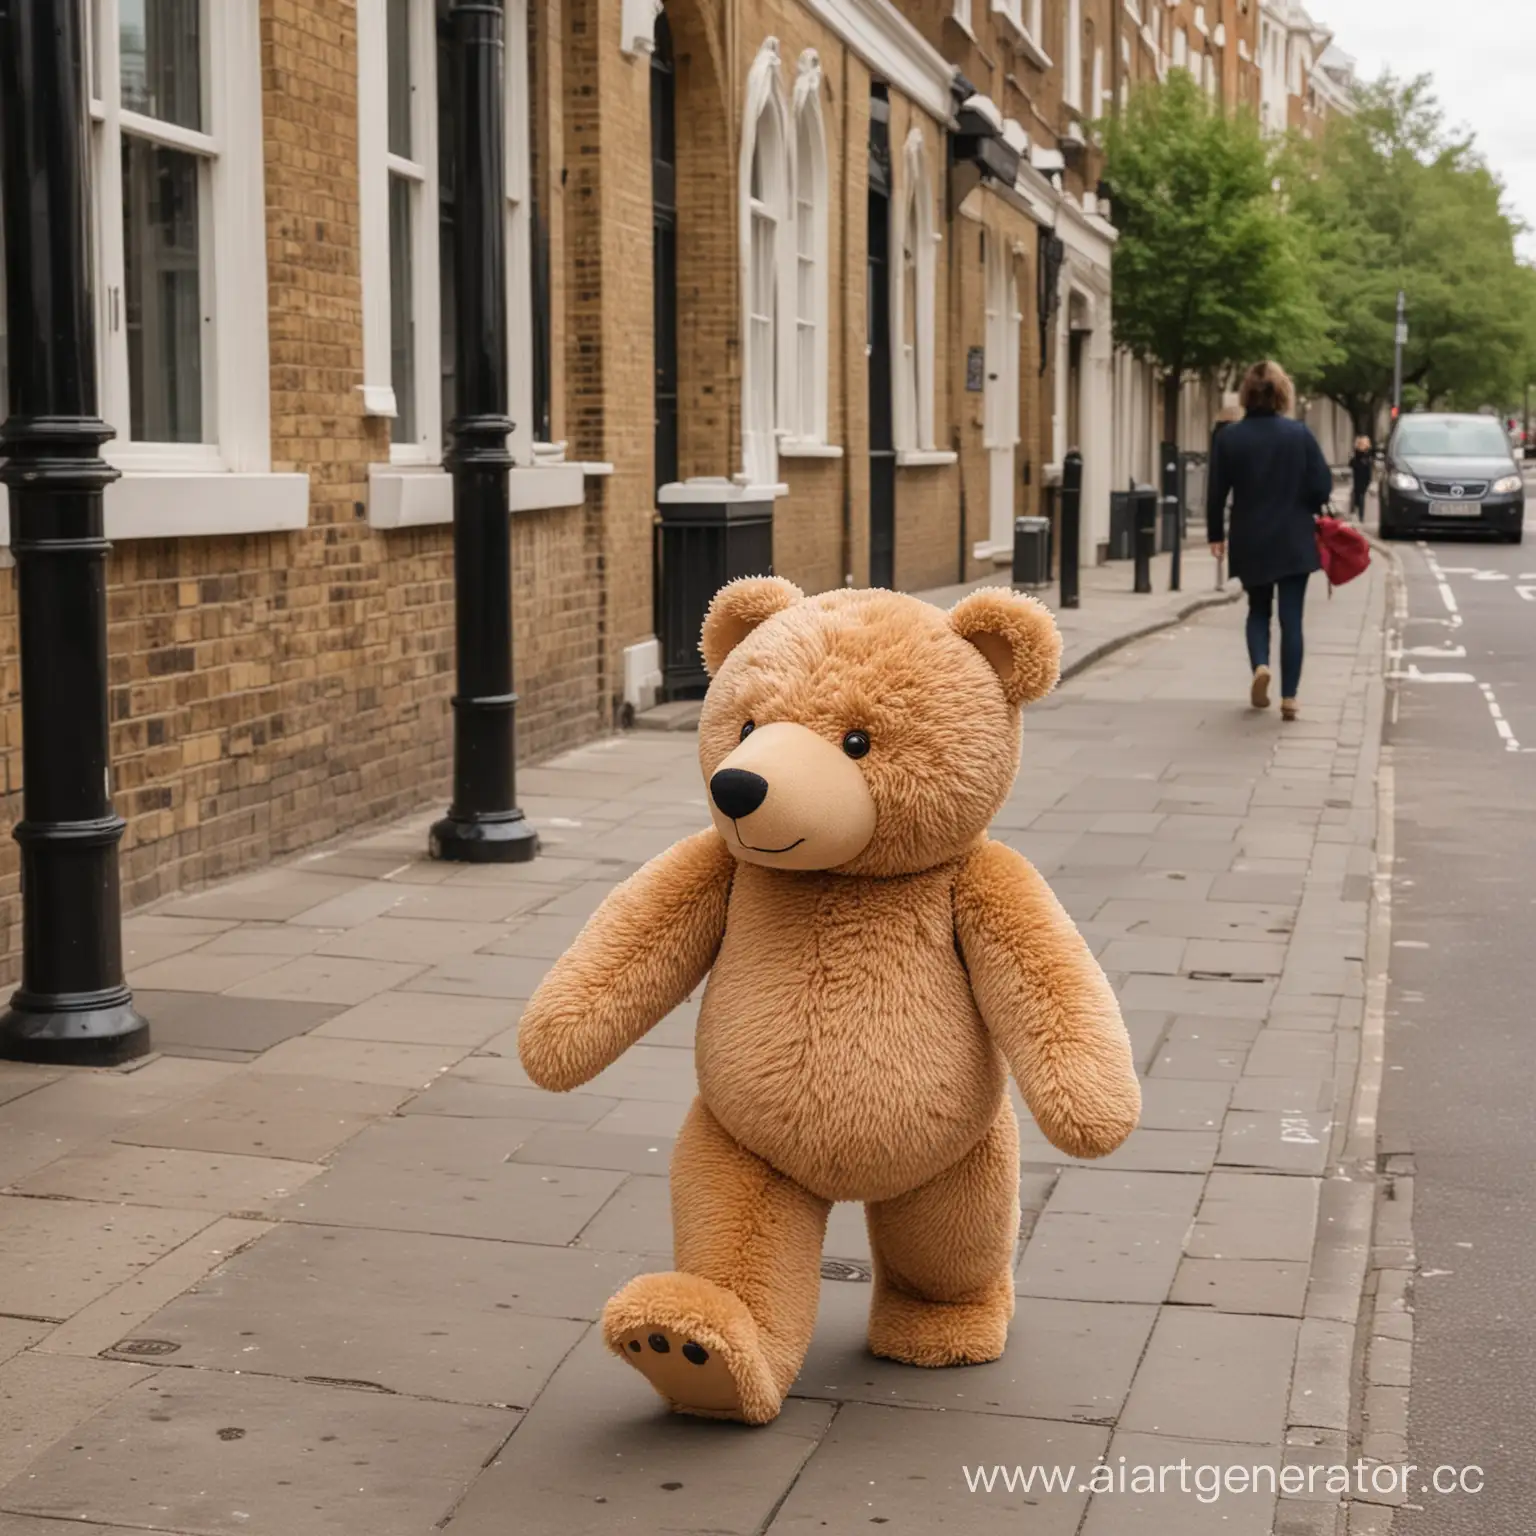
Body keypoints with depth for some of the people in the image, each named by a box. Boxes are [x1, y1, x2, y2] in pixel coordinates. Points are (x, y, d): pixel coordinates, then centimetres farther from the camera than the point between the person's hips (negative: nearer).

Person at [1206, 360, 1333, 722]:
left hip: (1250, 542, 1)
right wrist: (1302, 506, 13)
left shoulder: (1228, 437, -5)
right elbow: (1322, 488, -8)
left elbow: (1217, 492, -3)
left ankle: (1260, 665, -7)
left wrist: (1216, 535, 10)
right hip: (1294, 541, -1)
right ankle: (1289, 696, 1)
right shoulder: (1299, 433, -6)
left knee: (1258, 611, 18)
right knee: (1291, 617, 4)